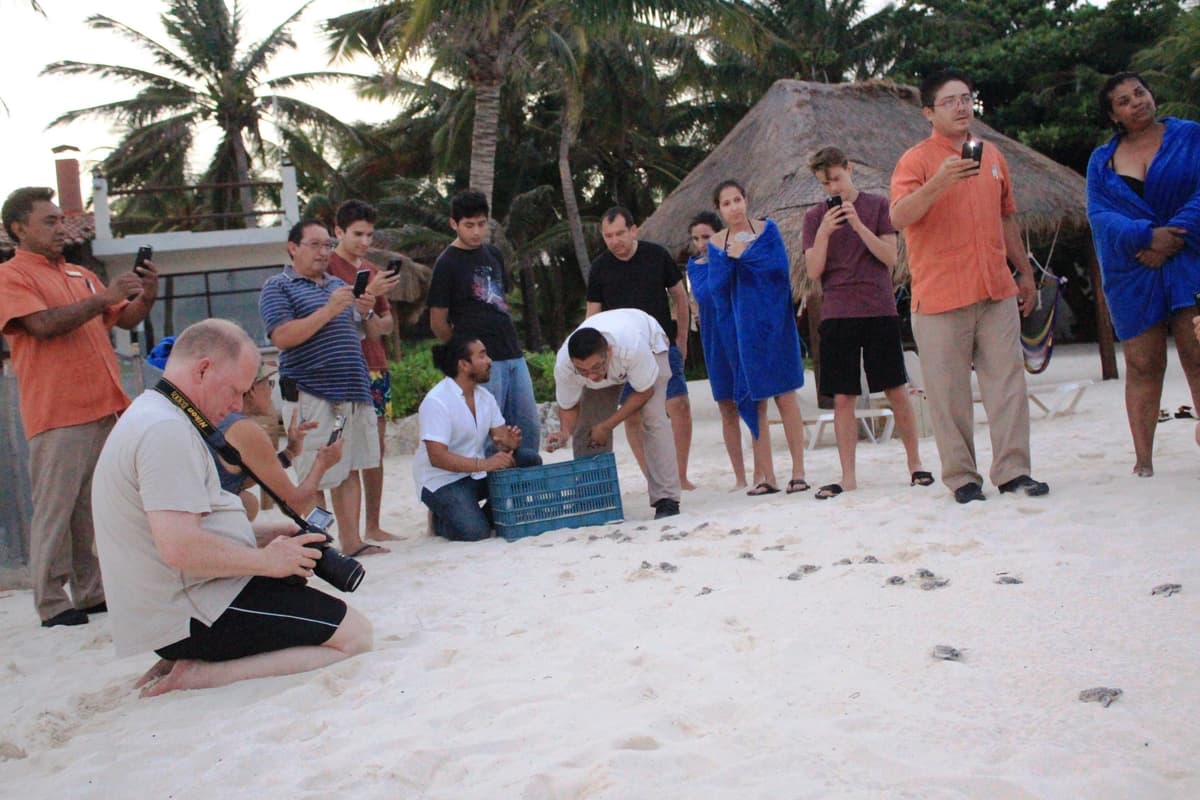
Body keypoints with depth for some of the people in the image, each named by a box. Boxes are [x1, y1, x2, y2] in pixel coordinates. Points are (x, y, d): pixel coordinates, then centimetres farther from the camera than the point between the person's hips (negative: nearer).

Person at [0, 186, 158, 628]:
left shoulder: (81, 275, 20)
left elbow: (127, 320, 23)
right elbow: (43, 324, -16)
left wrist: (146, 295, 3)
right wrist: (103, 298, -17)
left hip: (106, 409, 7)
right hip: (58, 416, -6)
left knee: (98, 509, 9)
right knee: (56, 511, -3)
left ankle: (92, 592, 17)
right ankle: (51, 603, 4)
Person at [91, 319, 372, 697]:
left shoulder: (149, 417, 15)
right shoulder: (166, 430, -20)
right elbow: (180, 549, -29)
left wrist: (269, 533, 9)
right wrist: (266, 560, -15)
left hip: (170, 607, 11)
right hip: (195, 617, -11)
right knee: (355, 635, -11)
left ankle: (186, 665, 10)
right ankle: (201, 675, -13)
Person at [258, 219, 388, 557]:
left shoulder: (339, 285, 21)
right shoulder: (278, 287, 1)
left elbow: (372, 333, 23)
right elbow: (282, 337, -14)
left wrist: (367, 312, 0)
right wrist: (329, 310, -18)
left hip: (353, 391, 6)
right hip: (310, 394, -6)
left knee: (351, 469, 7)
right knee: (314, 477, -7)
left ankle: (351, 540, 12)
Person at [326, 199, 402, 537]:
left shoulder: (372, 270, 19)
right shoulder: (328, 266, -3)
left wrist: (377, 322, 0)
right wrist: (368, 292, -20)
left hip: (376, 366, 8)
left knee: (376, 449, 9)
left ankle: (373, 527, 17)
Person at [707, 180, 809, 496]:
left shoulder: (768, 229, 2)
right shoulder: (716, 244, 9)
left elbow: (781, 268, -12)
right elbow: (716, 288, -1)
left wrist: (742, 256, -13)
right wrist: (729, 258, -15)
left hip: (773, 322, -2)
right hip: (742, 327, 3)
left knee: (785, 395, -3)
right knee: (755, 401, 3)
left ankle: (798, 471, 2)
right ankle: (766, 476, 7)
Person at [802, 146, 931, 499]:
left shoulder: (878, 205, 5)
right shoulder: (815, 217, 8)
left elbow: (890, 257, -4)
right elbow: (813, 271, 1)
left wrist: (858, 224, -14)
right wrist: (823, 232, -13)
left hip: (879, 310, -1)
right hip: (836, 314, 1)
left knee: (896, 390, 2)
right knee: (843, 397, 0)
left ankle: (915, 463, 16)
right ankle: (848, 477, 6)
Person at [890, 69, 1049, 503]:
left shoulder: (992, 156, 16)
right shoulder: (916, 159, -3)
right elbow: (899, 217, -19)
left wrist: (1025, 271, 24)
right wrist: (939, 182, -33)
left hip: (996, 291, 5)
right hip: (940, 297, -5)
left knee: (1007, 381, 3)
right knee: (949, 392, -1)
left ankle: (1012, 470, 9)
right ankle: (962, 477, 7)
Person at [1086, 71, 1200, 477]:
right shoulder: (1101, 160, 11)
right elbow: (1099, 214, -1)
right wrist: (1146, 236, -17)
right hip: (1132, 273, 2)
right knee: (1143, 365, 1)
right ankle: (1143, 459, 5)